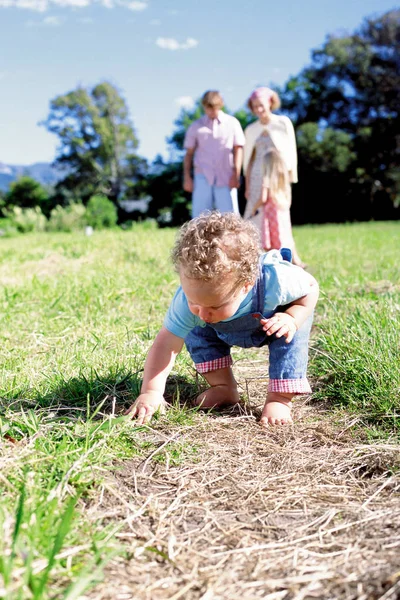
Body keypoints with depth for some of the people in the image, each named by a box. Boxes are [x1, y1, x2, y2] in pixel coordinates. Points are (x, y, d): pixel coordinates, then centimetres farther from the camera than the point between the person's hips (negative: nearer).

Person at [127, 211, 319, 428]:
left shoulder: (276, 282, -46)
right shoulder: (189, 299, -39)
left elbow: (311, 287, -25)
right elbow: (166, 344, -35)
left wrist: (292, 319, -41)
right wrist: (151, 392, -44)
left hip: (274, 316, -3)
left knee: (289, 335, -29)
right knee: (195, 332, -12)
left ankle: (281, 398, -17)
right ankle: (224, 388, 2)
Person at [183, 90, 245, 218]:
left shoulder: (232, 123, 7)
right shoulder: (196, 126, 12)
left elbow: (238, 149, 5)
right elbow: (189, 153, 13)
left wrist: (236, 174, -4)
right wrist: (187, 177, 4)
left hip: (225, 178, -1)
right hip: (203, 177, 1)